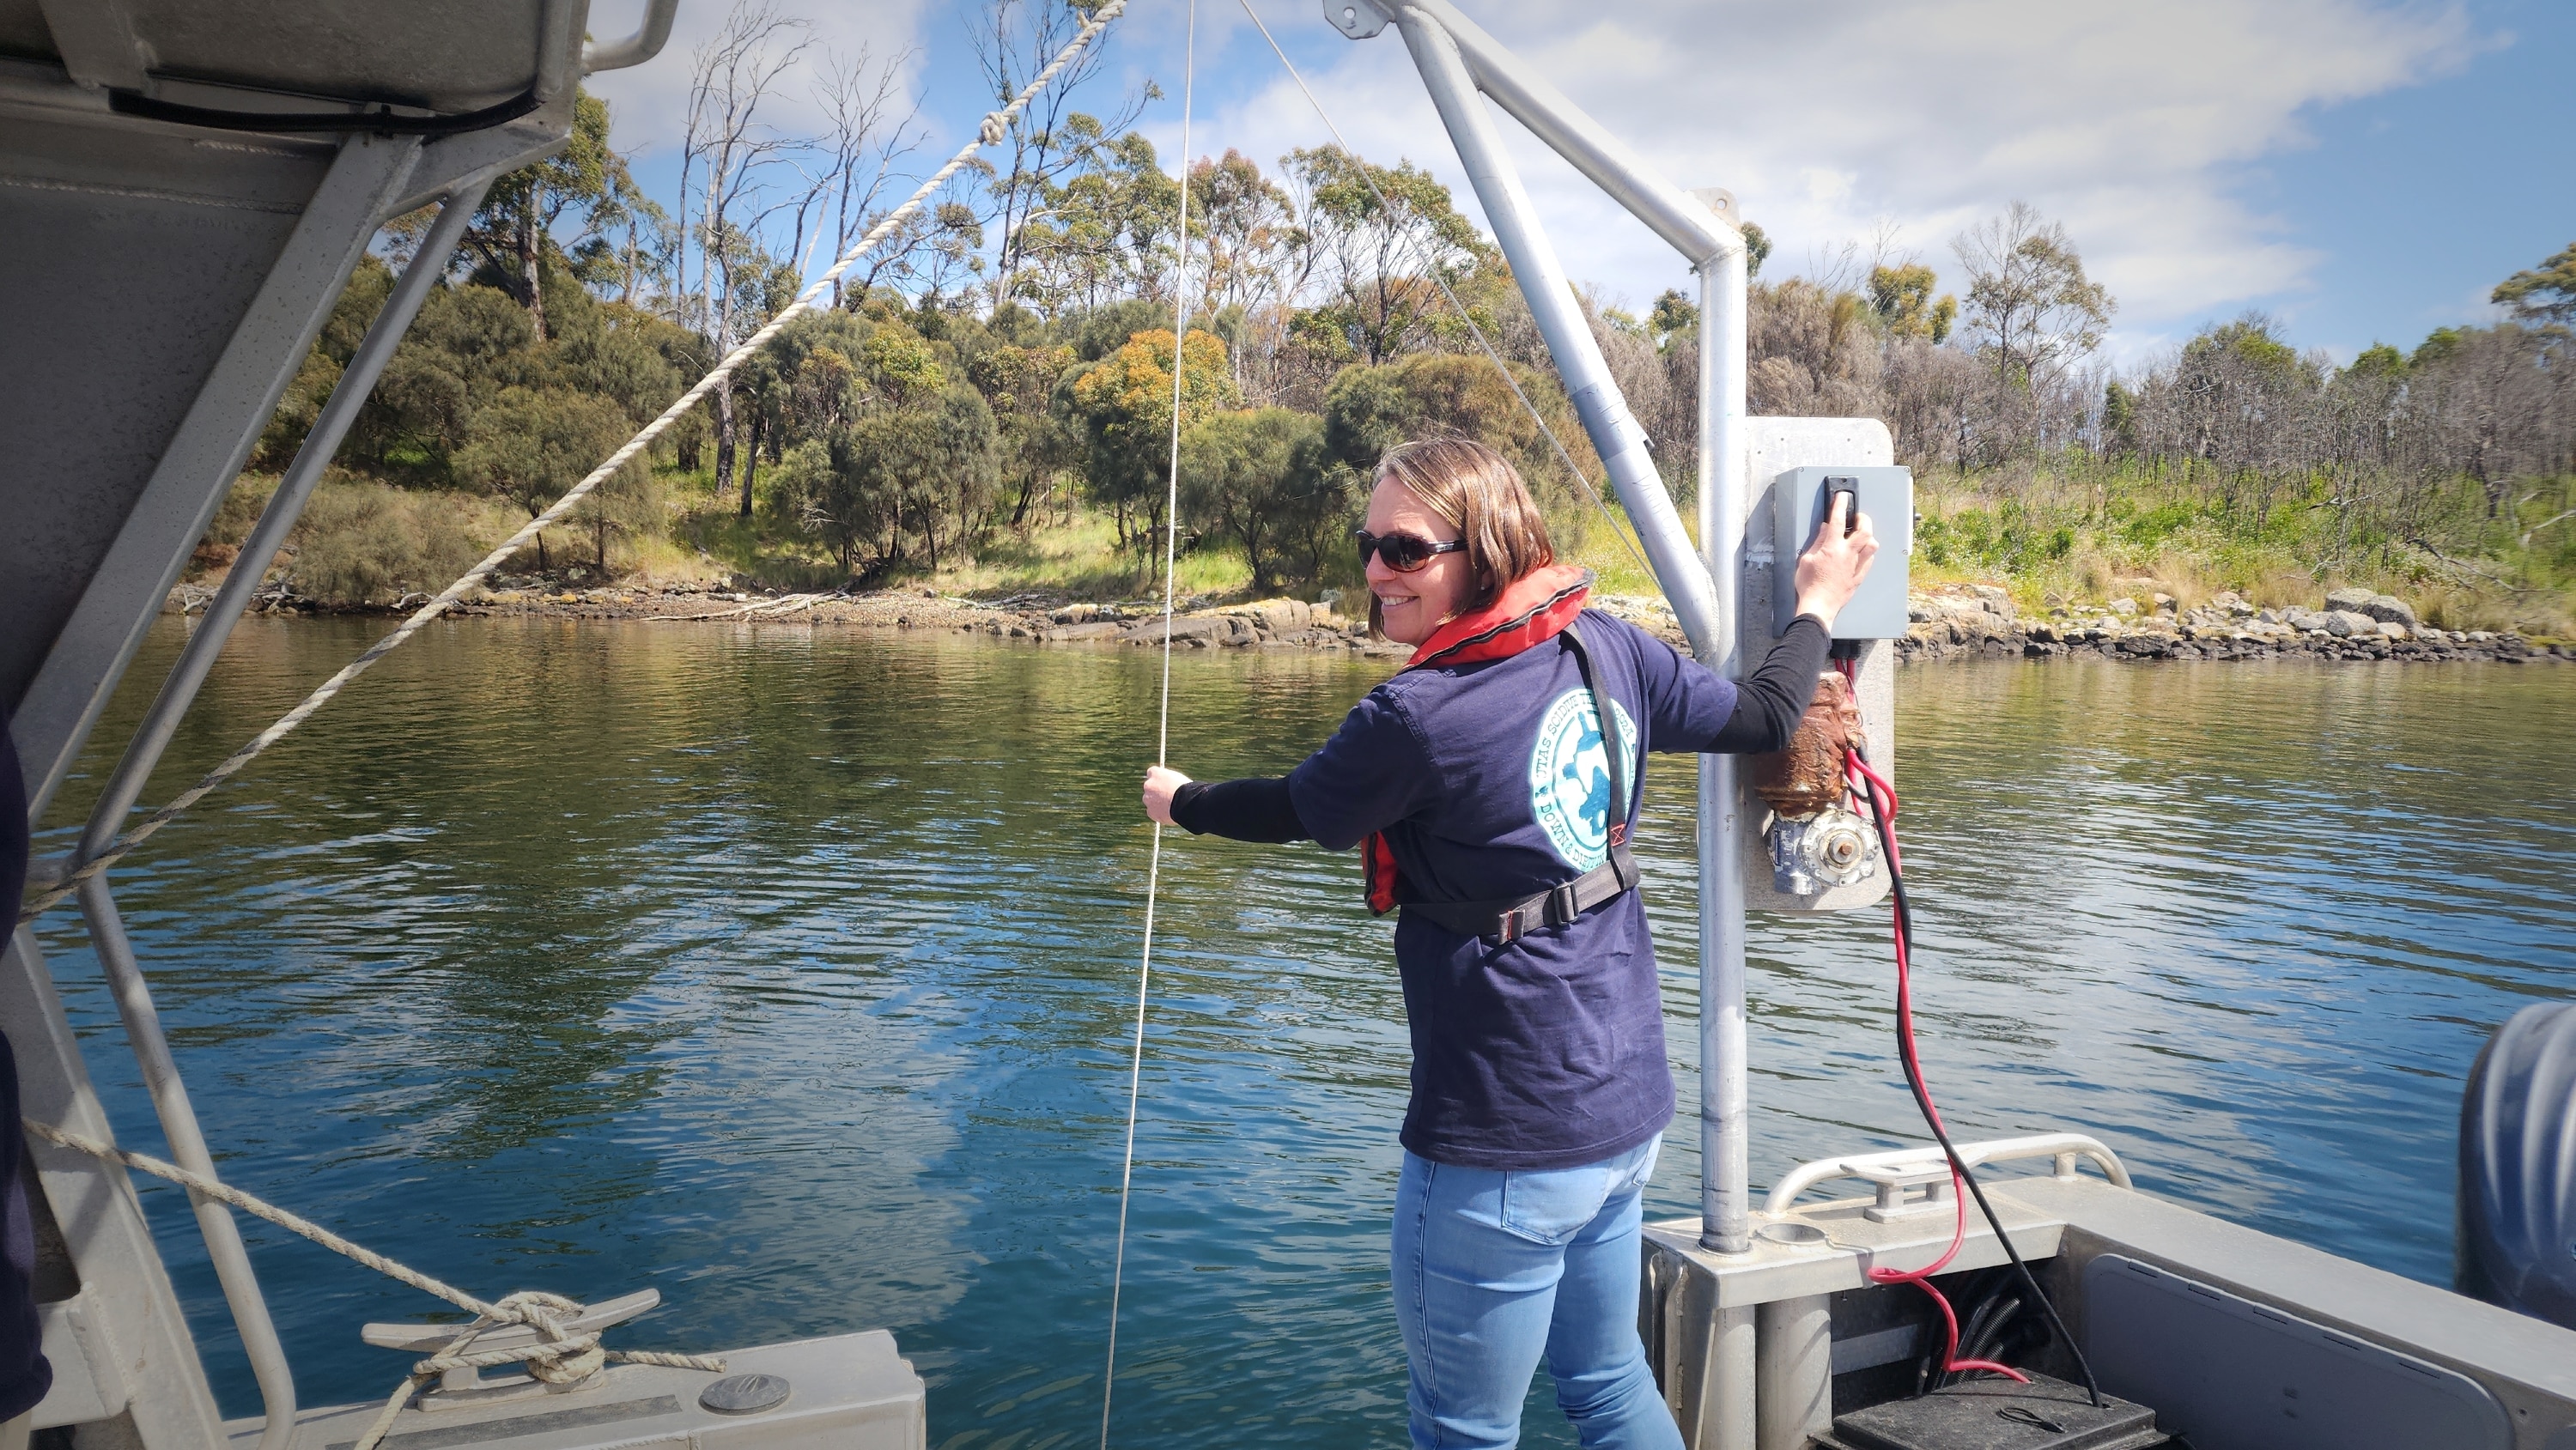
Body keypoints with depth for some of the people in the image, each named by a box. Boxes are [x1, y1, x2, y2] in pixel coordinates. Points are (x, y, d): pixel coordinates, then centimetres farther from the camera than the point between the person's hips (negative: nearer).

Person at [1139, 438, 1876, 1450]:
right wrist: (1819, 601, 29)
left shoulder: (1415, 720, -21)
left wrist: (1178, 802, 17)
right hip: (1628, 1110, 8)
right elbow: (1767, 719, 11)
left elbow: (1297, 812, -3)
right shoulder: (1608, 649, -1)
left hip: (1508, 1150, -8)